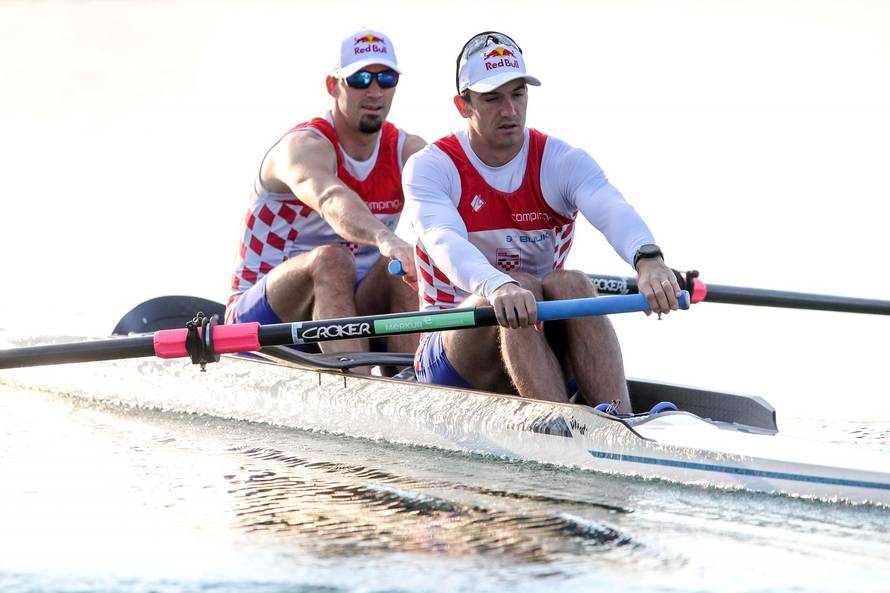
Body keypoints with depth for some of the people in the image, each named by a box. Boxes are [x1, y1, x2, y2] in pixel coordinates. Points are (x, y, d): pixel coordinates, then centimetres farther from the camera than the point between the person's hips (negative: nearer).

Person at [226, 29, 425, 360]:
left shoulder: (407, 151, 1)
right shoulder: (304, 146, -16)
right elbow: (331, 200, -41)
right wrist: (384, 239, -63)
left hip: (352, 303, 5)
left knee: (401, 269, -26)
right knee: (331, 258, -35)